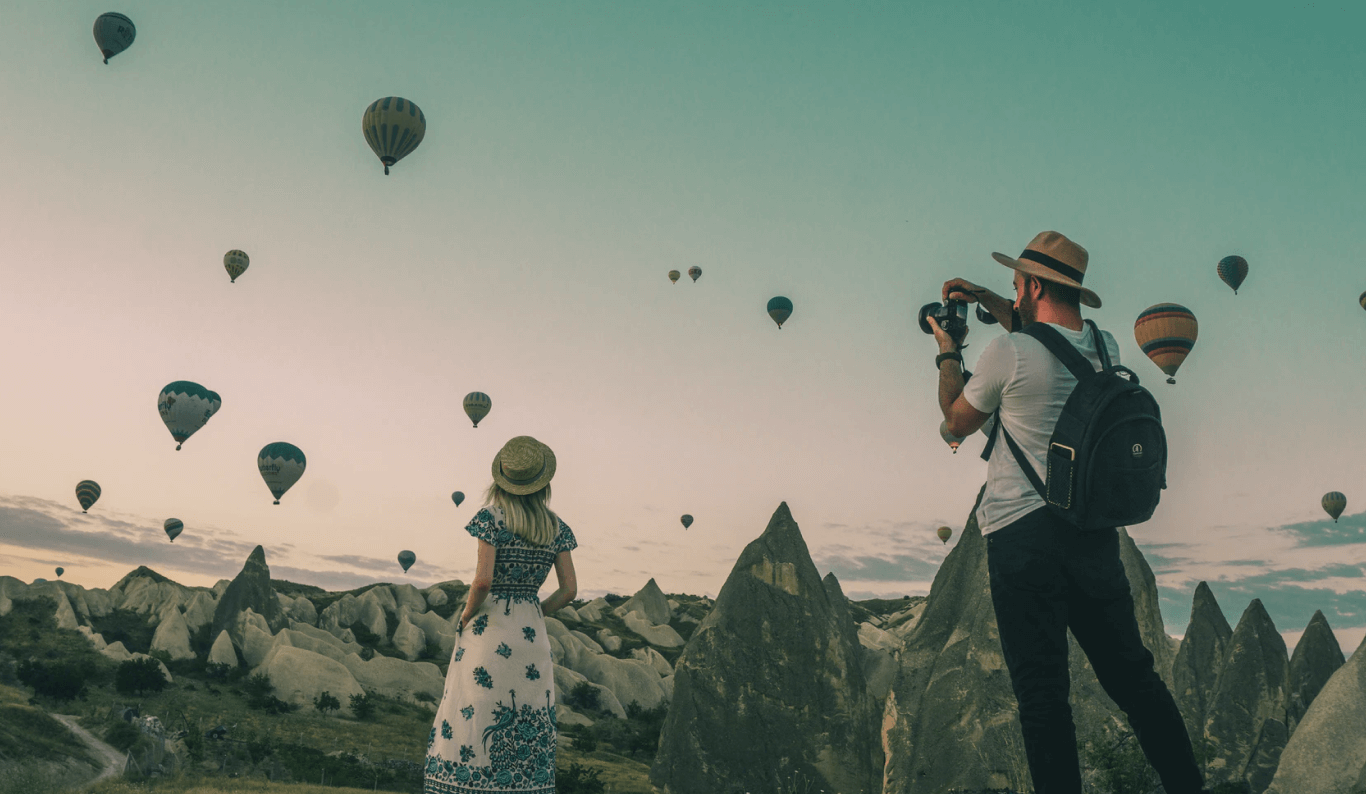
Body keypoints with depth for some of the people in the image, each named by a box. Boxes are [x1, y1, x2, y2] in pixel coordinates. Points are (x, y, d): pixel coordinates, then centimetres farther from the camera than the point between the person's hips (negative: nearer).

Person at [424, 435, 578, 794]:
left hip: (489, 631, -4)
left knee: (473, 722, 1)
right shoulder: (557, 528, 5)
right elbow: (569, 590, 2)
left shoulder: (492, 517, -8)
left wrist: (466, 615, -2)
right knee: (527, 734, 9)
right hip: (532, 635, 4)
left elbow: (483, 580, -18)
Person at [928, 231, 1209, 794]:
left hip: (1023, 535, -6)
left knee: (1041, 691, -1)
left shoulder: (1008, 352, -13)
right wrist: (992, 303, 28)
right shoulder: (1104, 348, 6)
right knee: (1133, 676, 15)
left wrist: (947, 352, 17)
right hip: (1096, 531, 6)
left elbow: (957, 422, 3)